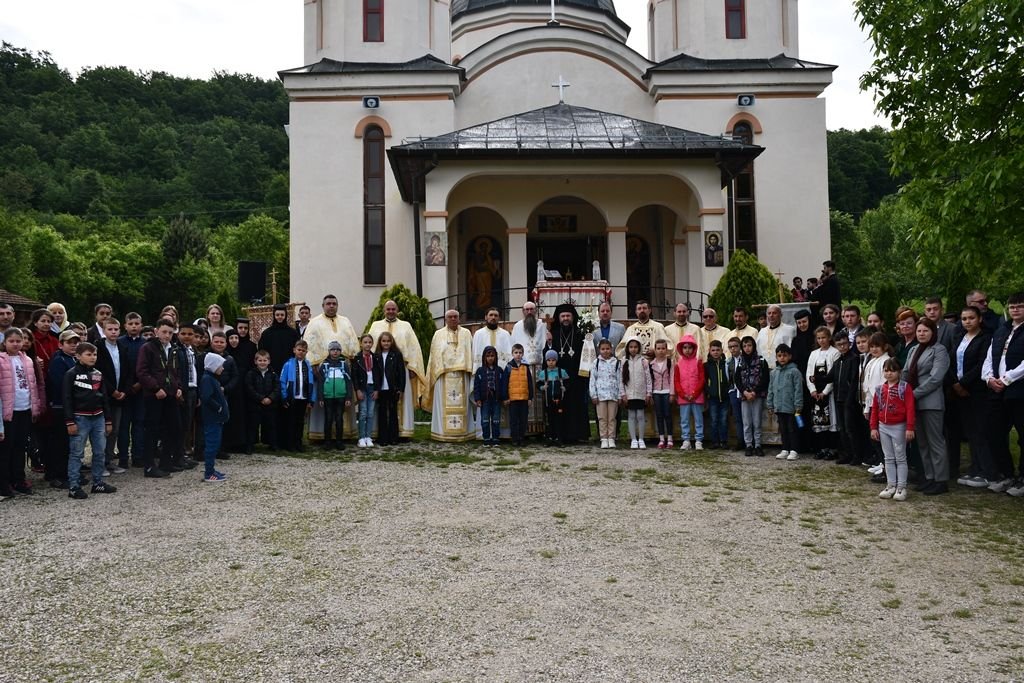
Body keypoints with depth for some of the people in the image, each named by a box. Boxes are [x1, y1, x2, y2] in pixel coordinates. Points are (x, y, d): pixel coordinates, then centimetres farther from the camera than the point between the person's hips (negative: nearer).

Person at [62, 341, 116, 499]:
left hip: (98, 417, 6)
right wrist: (70, 422, -13)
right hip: (80, 418, -6)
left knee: (100, 451, 9)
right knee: (77, 453, -1)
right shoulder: (71, 374, -6)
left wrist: (108, 420, 13)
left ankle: (98, 483, 20)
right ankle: (73, 487, 4)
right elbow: (67, 399, -9)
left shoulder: (98, 374, 11)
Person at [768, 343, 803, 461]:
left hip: (790, 407, -5)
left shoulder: (794, 371, -8)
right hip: (779, 407, 5)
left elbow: (798, 389, -10)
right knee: (783, 429, 13)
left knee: (792, 429, 3)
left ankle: (793, 451, 11)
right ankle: (785, 450, 21)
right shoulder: (774, 373, 9)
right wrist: (770, 405, 10)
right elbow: (771, 390, 13)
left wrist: (798, 406, -13)